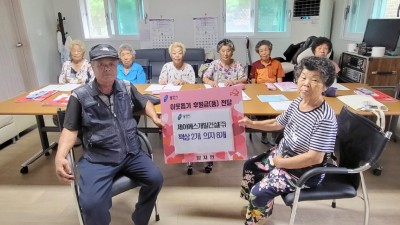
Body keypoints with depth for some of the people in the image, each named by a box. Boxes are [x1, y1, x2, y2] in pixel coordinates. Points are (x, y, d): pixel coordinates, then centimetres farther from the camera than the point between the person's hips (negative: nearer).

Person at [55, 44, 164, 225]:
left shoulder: (127, 88, 5)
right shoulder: (80, 96, -5)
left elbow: (145, 103, 22)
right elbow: (70, 129, -3)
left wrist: (155, 118, 3)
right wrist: (60, 157, -19)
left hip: (131, 153, 4)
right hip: (97, 159, -3)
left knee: (156, 179, -13)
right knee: (91, 204, -25)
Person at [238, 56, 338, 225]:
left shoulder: (325, 119, -29)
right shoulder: (297, 102, -5)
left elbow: (315, 158, -29)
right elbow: (277, 124, 10)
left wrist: (281, 163, -20)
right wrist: (251, 124, 0)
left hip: (305, 171, -8)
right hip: (282, 153, 9)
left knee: (259, 192, -16)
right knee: (250, 166, 15)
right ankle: (255, 207, 39)